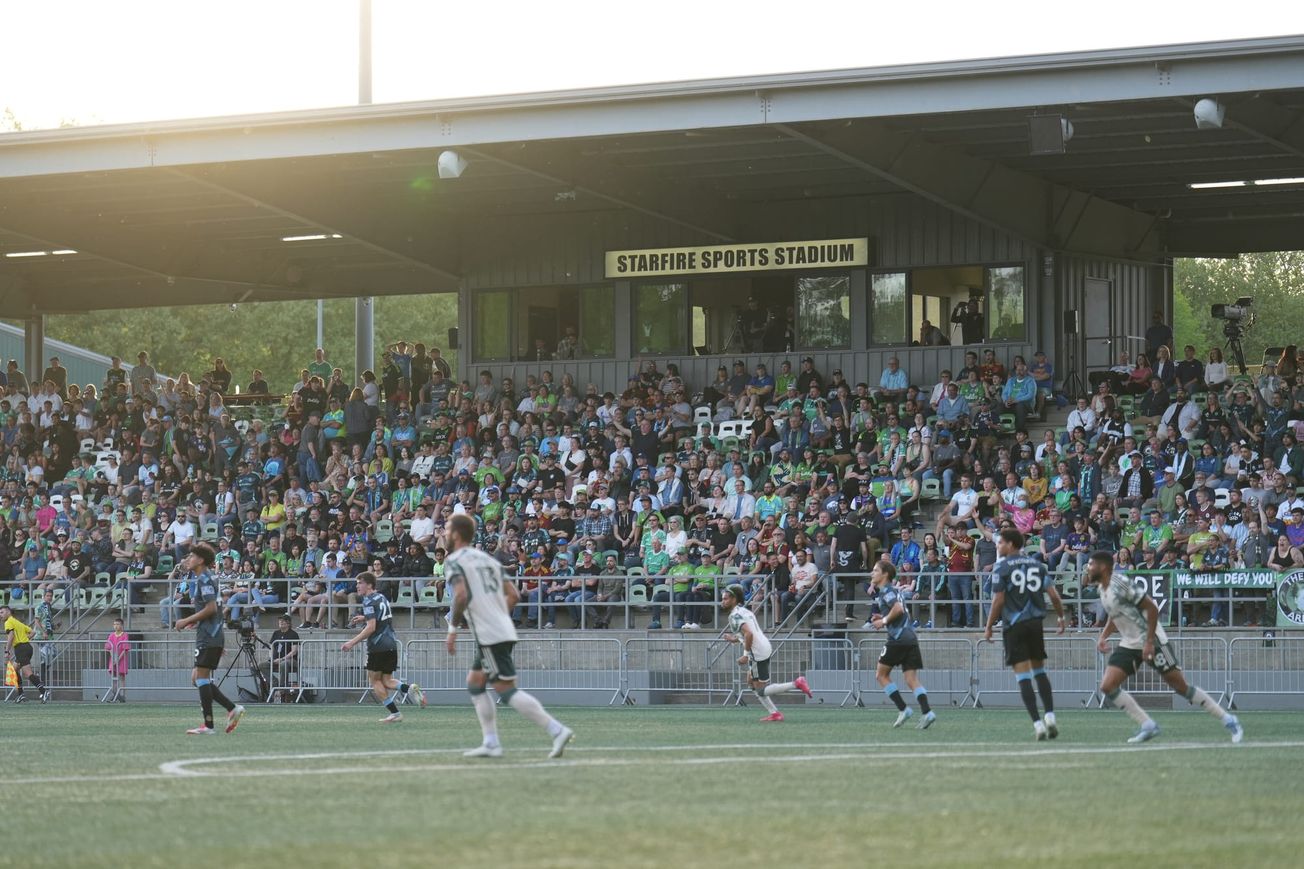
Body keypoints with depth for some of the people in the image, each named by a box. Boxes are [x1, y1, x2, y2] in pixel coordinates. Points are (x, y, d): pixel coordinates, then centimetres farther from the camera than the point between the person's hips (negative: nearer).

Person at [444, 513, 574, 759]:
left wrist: (452, 628, -10)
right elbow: (513, 595, 17)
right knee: (474, 683, 18)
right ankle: (491, 743, 12)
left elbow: (462, 596, -20)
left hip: (489, 636, -9)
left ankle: (557, 730, -18)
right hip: (505, 630, 9)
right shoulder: (487, 559, 19)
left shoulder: (454, 561, -4)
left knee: (506, 690, -8)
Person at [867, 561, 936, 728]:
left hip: (898, 639, -8)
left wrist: (884, 621, -9)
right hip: (911, 638, 8)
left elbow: (898, 608, -22)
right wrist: (883, 618, 20)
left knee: (881, 675, 6)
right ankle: (927, 712, -18)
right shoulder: (892, 590, 24)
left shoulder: (886, 590, -5)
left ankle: (903, 709, -2)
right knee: (912, 680, 0)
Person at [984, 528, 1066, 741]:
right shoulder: (1036, 564, 9)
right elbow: (1053, 595, 5)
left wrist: (989, 627, -1)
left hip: (1014, 625, -4)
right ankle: (1050, 715, 5)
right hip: (1035, 623, 4)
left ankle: (1037, 723, -10)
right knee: (1039, 670, 18)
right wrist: (1061, 617, 19)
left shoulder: (1001, 567, -5)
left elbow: (998, 601, -9)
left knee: (1022, 675, -3)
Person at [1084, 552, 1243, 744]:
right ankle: (1148, 726, 0)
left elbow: (1151, 607, -20)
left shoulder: (1120, 584, -19)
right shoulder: (1102, 588, 7)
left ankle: (1228, 720, 3)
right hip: (1129, 645, 9)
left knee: (1182, 687, -6)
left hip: (1151, 641, -9)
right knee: (1107, 686, -5)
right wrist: (1103, 636, 9)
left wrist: (1149, 642, -22)